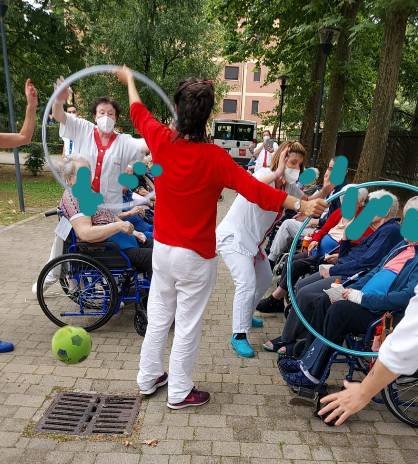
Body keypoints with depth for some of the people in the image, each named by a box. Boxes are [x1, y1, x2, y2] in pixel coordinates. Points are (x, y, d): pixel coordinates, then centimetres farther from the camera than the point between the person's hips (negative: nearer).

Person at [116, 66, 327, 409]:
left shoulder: (161, 141, -7)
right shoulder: (215, 158, -19)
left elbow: (139, 113, 12)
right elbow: (255, 190, -20)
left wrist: (129, 79, 30)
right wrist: (300, 204, -13)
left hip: (162, 249, 5)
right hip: (196, 256, -5)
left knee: (158, 317, 21)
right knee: (188, 325, 10)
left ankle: (148, 379, 38)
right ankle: (180, 392, 27)